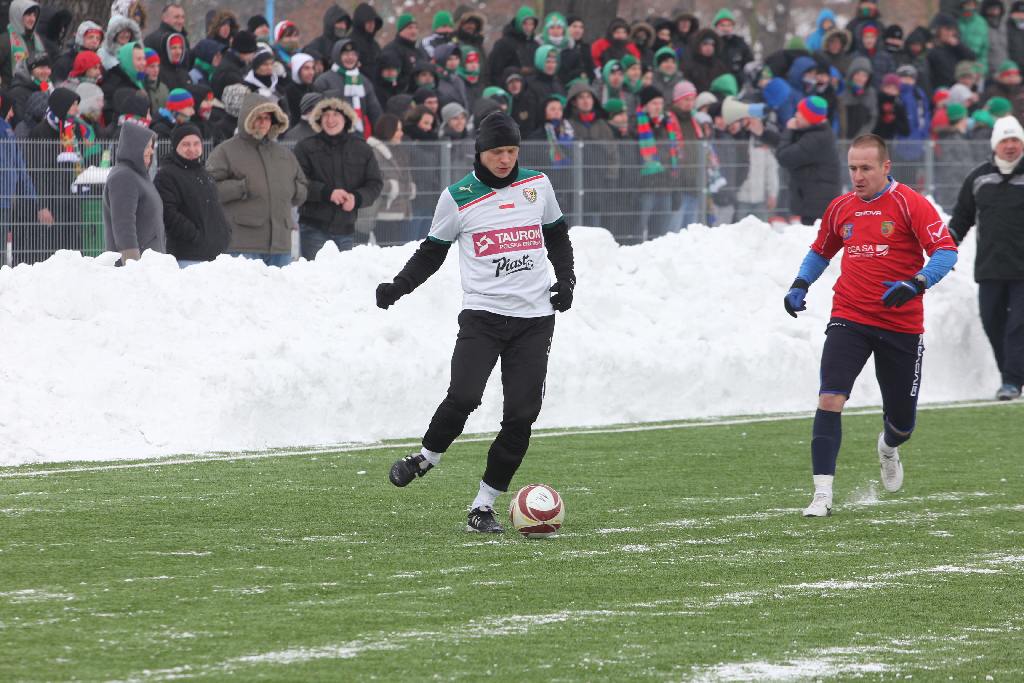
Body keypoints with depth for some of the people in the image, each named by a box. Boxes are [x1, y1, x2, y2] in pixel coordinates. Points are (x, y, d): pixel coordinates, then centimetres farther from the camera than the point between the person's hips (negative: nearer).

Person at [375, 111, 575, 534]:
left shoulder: (536, 185, 9)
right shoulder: (458, 197, 1)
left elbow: (557, 236, 23)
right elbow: (432, 252, 9)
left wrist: (566, 278, 7)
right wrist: (399, 286, -6)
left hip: (535, 318, 2)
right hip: (482, 314, -2)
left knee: (521, 415, -5)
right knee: (463, 396, -22)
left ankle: (483, 506, 5)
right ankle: (426, 458, 7)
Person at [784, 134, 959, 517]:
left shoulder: (909, 204, -8)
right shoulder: (840, 208, 7)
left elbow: (946, 251, -16)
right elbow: (820, 251, 25)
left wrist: (915, 284, -32)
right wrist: (800, 286, 9)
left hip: (901, 324, -2)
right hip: (849, 319, 2)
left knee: (901, 422, 10)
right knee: (830, 398, -20)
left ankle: (888, 448, 49)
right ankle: (822, 494, -21)